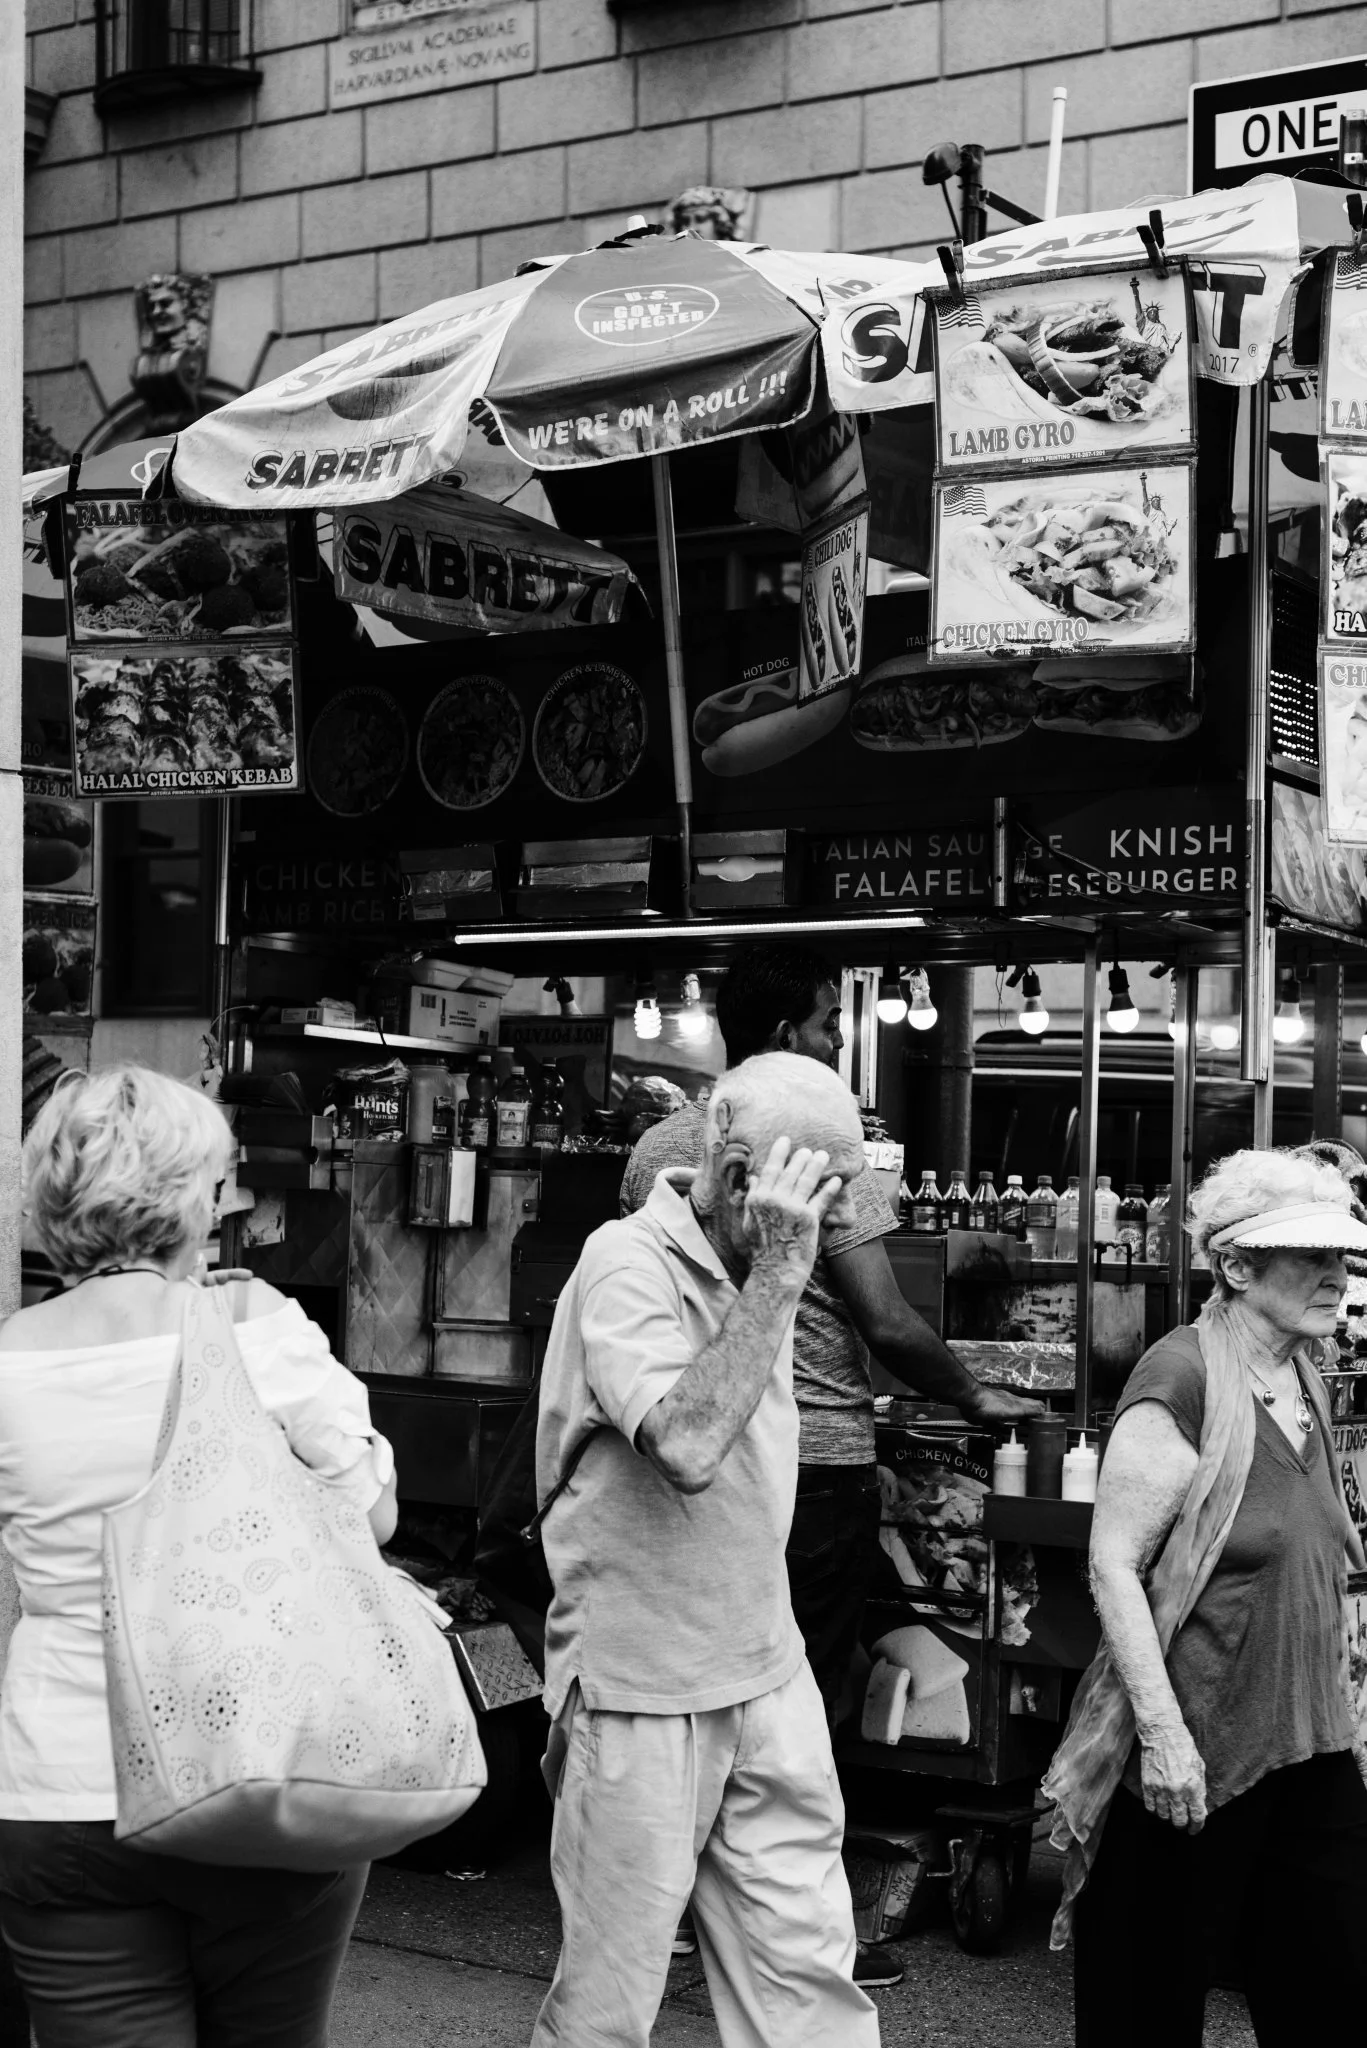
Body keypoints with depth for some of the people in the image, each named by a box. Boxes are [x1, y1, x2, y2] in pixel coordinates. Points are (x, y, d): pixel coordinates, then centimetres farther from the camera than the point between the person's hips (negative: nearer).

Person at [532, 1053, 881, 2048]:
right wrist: (779, 1273, -27)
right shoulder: (630, 1265, -16)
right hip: (644, 1694, -7)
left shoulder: (749, 1265, 8)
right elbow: (688, 1447, -31)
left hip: (767, 1677, 7)